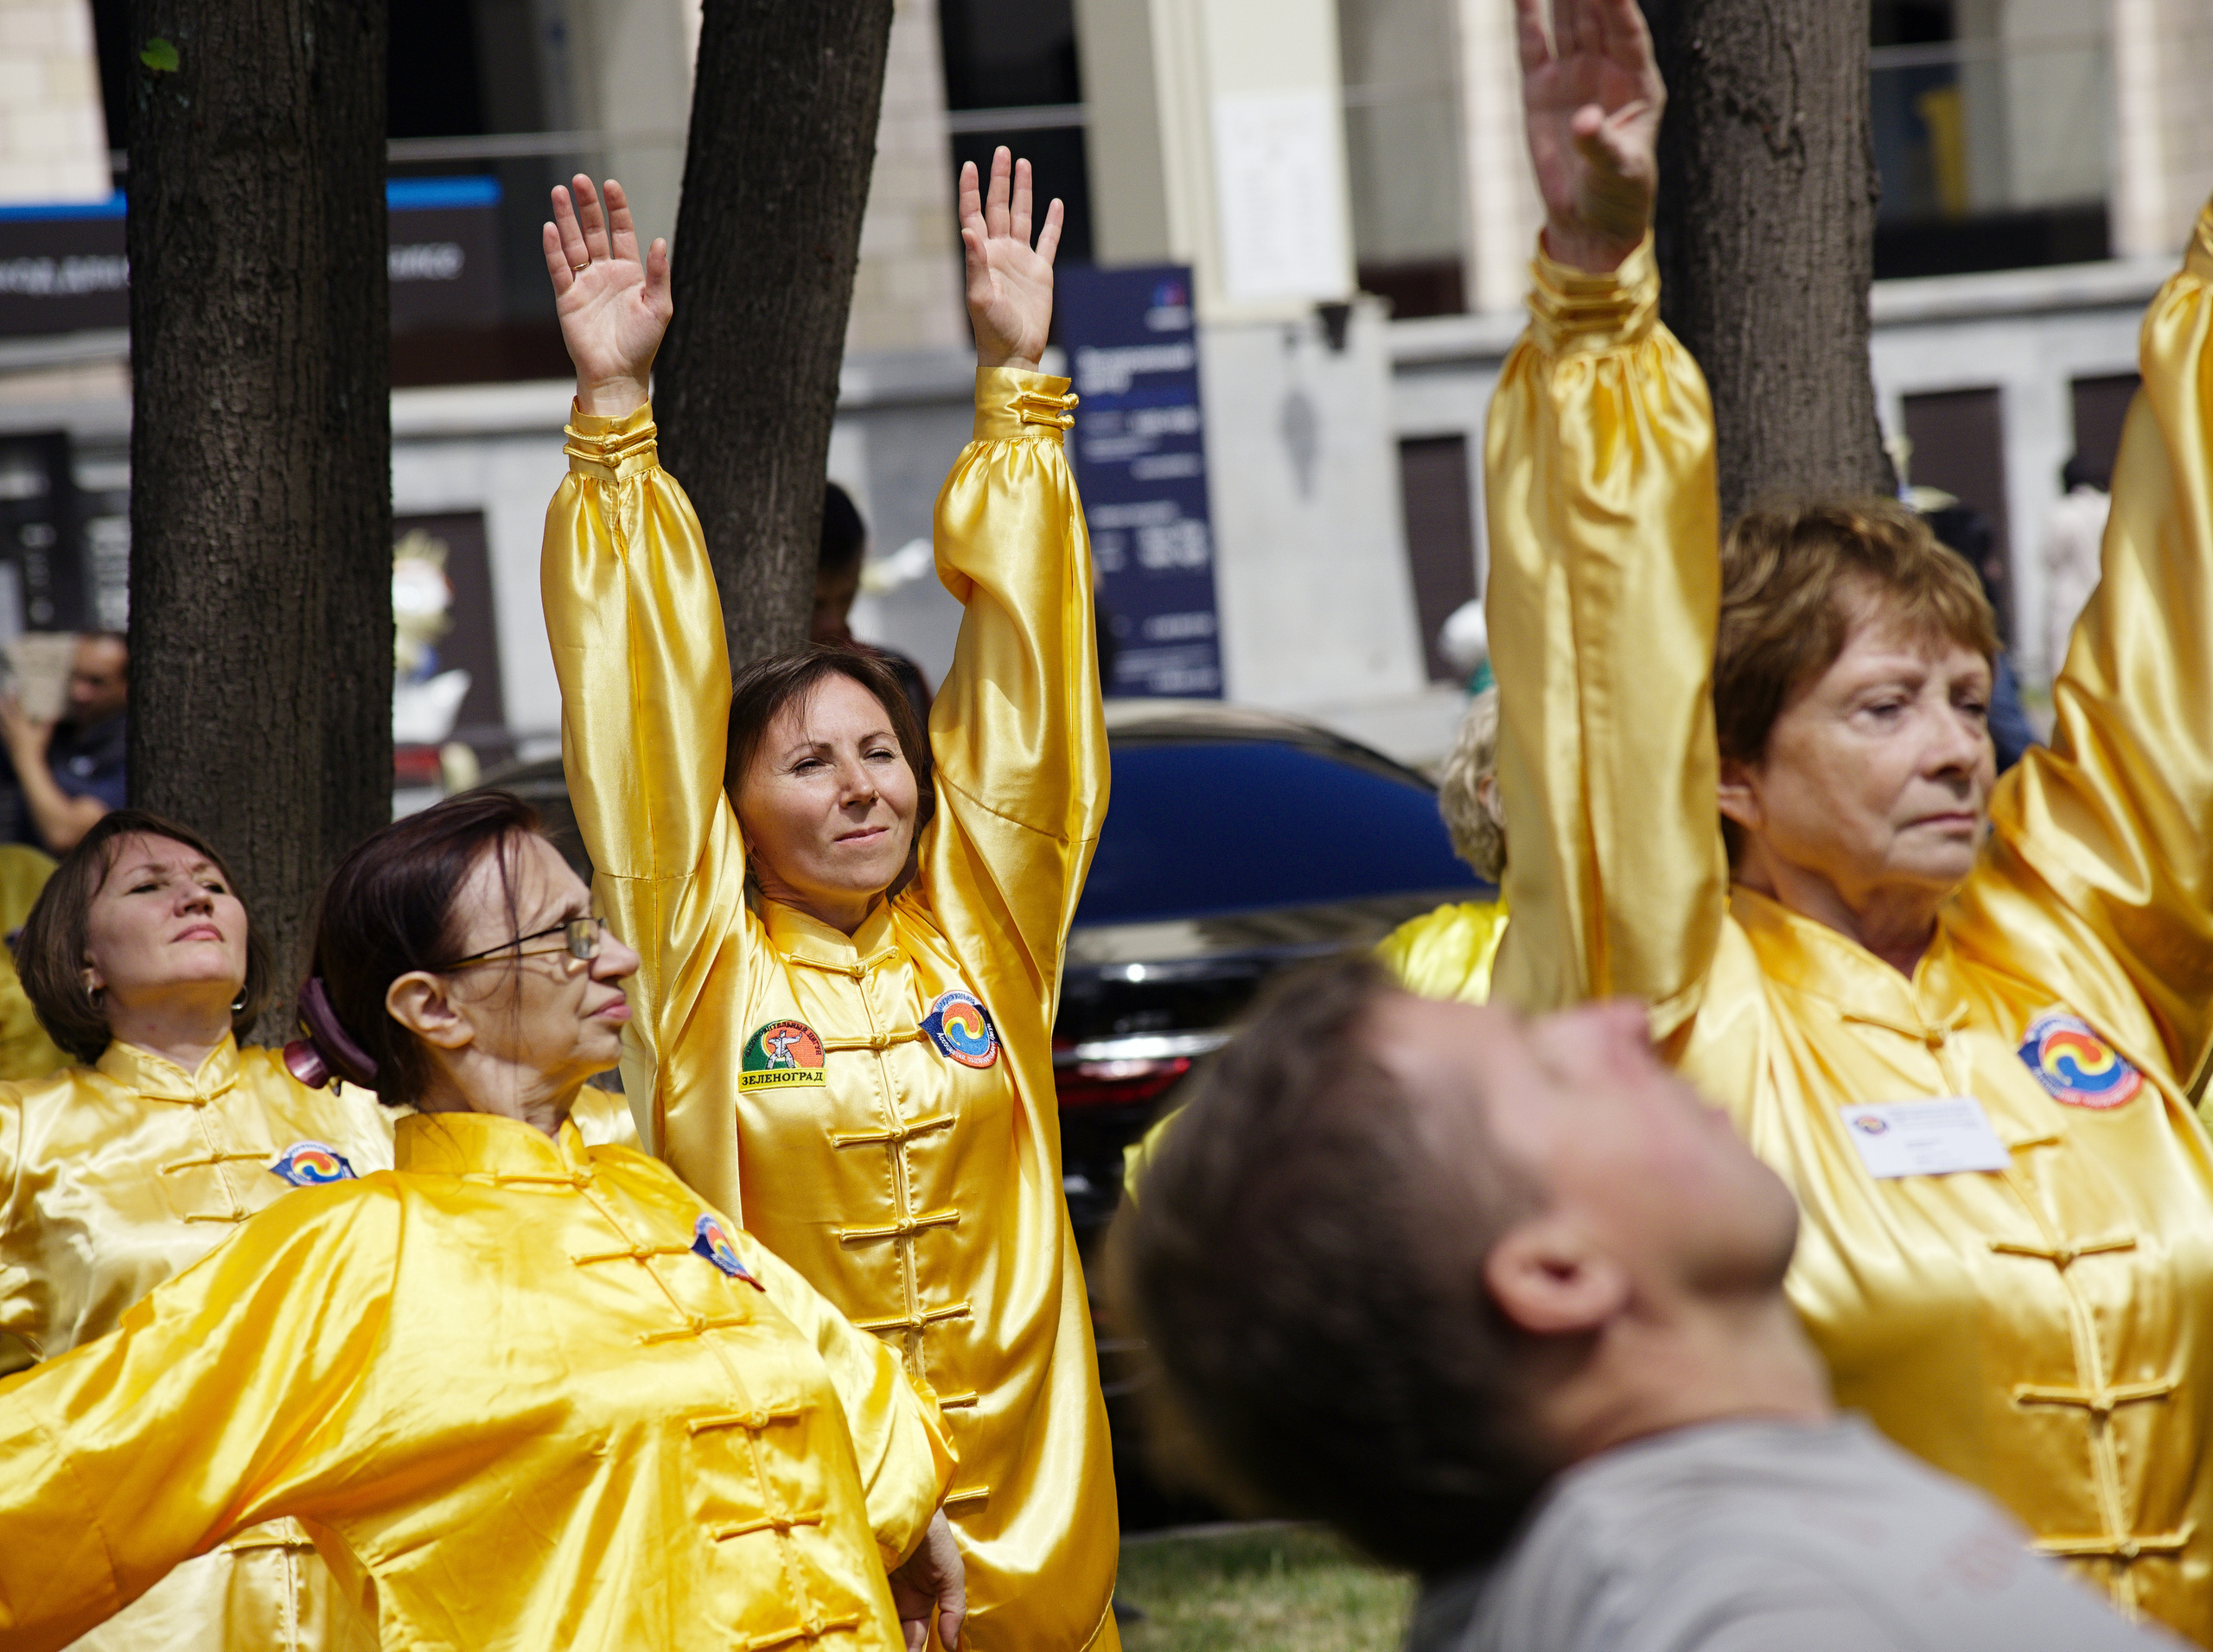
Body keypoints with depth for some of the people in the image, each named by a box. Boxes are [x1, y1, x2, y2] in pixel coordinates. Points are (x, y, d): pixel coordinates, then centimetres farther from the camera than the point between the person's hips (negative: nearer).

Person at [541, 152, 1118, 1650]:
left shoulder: (981, 919, 6)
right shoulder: (705, 962, 0)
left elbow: (1020, 672, 6)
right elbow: (645, 712, -3)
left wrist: (1017, 381, 4)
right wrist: (613, 405, -6)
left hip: (1015, 1470, 3)